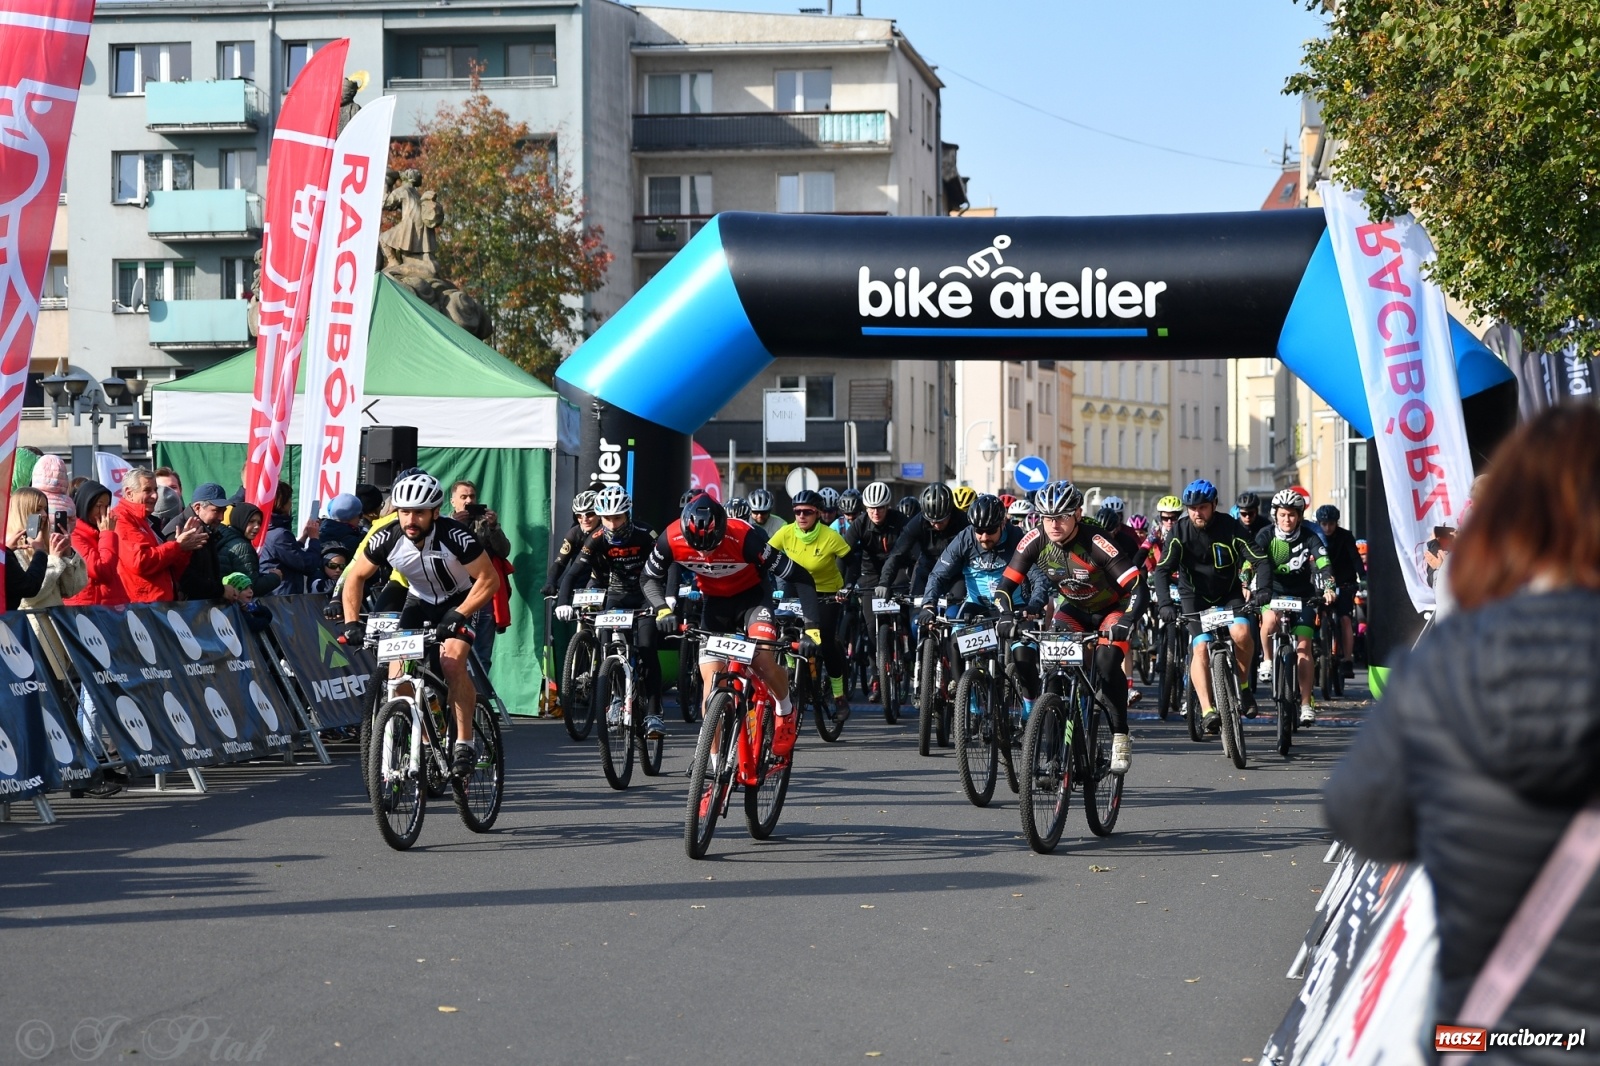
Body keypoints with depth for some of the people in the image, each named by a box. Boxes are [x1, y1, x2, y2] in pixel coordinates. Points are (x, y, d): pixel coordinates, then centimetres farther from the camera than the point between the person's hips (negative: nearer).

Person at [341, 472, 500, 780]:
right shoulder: (387, 539, -22)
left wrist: (457, 616, -36)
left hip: (460, 601, -4)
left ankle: (464, 744, -18)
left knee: (451, 662, -28)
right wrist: (351, 622, -19)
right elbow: (355, 577, -6)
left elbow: (489, 580, -26)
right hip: (419, 602, 4)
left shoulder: (455, 536, -31)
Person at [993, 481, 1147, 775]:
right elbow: (1005, 585, -17)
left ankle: (1120, 737, -14)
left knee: (1106, 662, -27)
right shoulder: (1035, 541, -22)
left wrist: (1126, 623, -53)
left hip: (1113, 609, -4)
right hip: (1074, 609, 4)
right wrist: (1005, 616, -36)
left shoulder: (1097, 542, -34)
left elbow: (1138, 589, -36)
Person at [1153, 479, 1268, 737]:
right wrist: (1165, 603, -36)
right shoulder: (1180, 531, -15)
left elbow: (1259, 560, -20)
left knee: (1241, 632, -26)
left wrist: (1261, 590, -38)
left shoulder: (1231, 527, -17)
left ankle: (1243, 685, -2)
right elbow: (1163, 570, -20)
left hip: (1229, 593, 0)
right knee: (1200, 648, -17)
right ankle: (1208, 711, -21)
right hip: (1196, 596, 0)